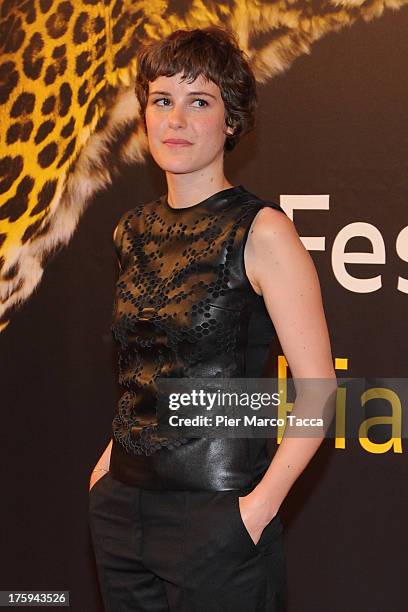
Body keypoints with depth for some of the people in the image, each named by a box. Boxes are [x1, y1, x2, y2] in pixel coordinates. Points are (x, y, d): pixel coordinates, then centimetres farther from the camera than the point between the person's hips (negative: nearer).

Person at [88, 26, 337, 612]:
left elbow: (320, 389, -14)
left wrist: (261, 504, -19)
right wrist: (115, 454, 9)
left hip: (216, 513, -6)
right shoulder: (134, 230, 8)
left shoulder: (261, 231, -11)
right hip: (123, 506, 6)